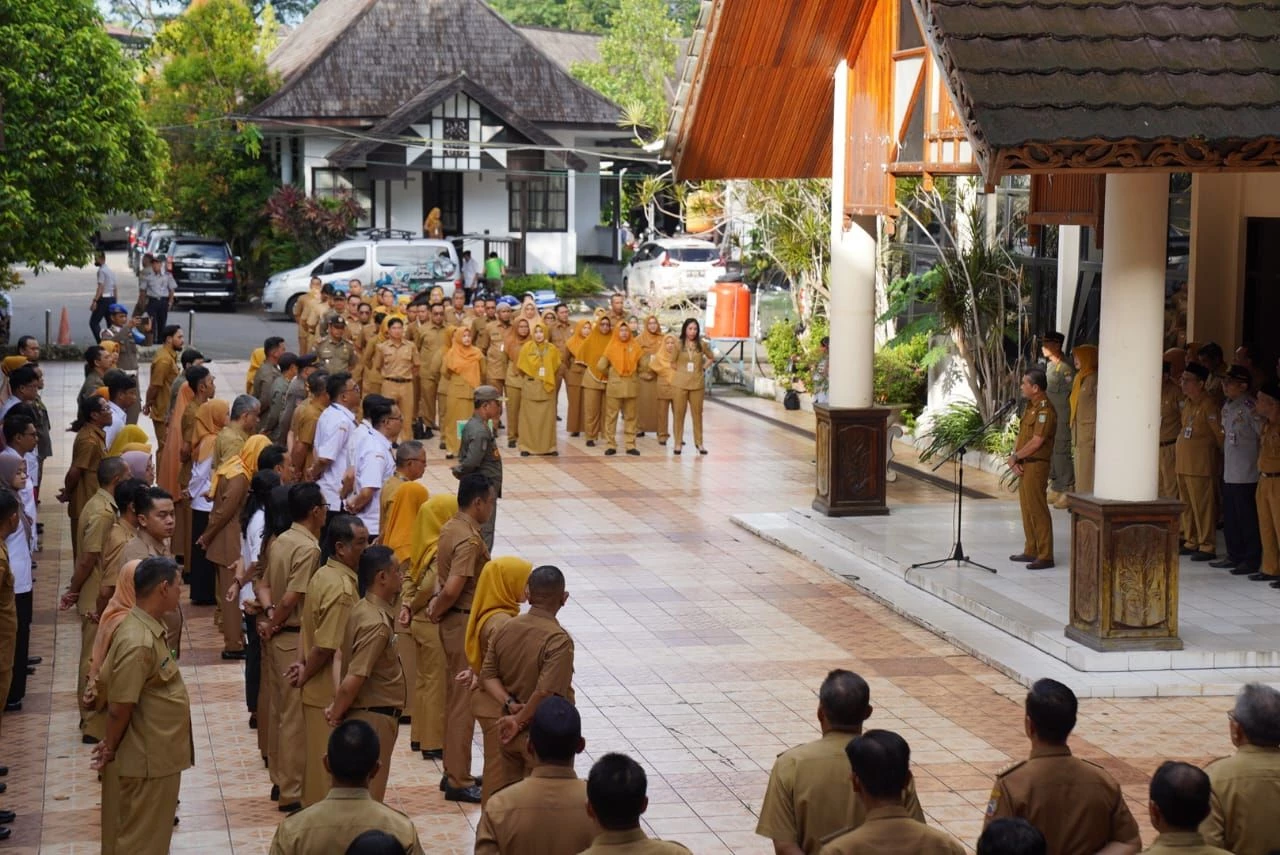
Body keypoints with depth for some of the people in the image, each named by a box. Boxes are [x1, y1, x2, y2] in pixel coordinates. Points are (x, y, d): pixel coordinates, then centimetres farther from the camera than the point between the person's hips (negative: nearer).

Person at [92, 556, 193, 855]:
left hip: (160, 752, 10)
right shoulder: (138, 643, -28)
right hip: (149, 758, -10)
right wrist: (110, 751, -8)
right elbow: (119, 708, -23)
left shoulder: (149, 627, 4)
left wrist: (112, 745, 16)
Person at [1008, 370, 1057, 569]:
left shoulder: (1045, 410, -17)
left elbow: (1036, 442, -21)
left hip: (1036, 465, -10)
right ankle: (1031, 551, 22)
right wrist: (1014, 457, -1)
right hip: (1024, 464, 10)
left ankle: (1045, 556, -7)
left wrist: (1015, 457, -10)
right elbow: (1021, 435, 15)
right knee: (1027, 509, 14)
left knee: (1037, 510, -9)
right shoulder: (1030, 407, 15)